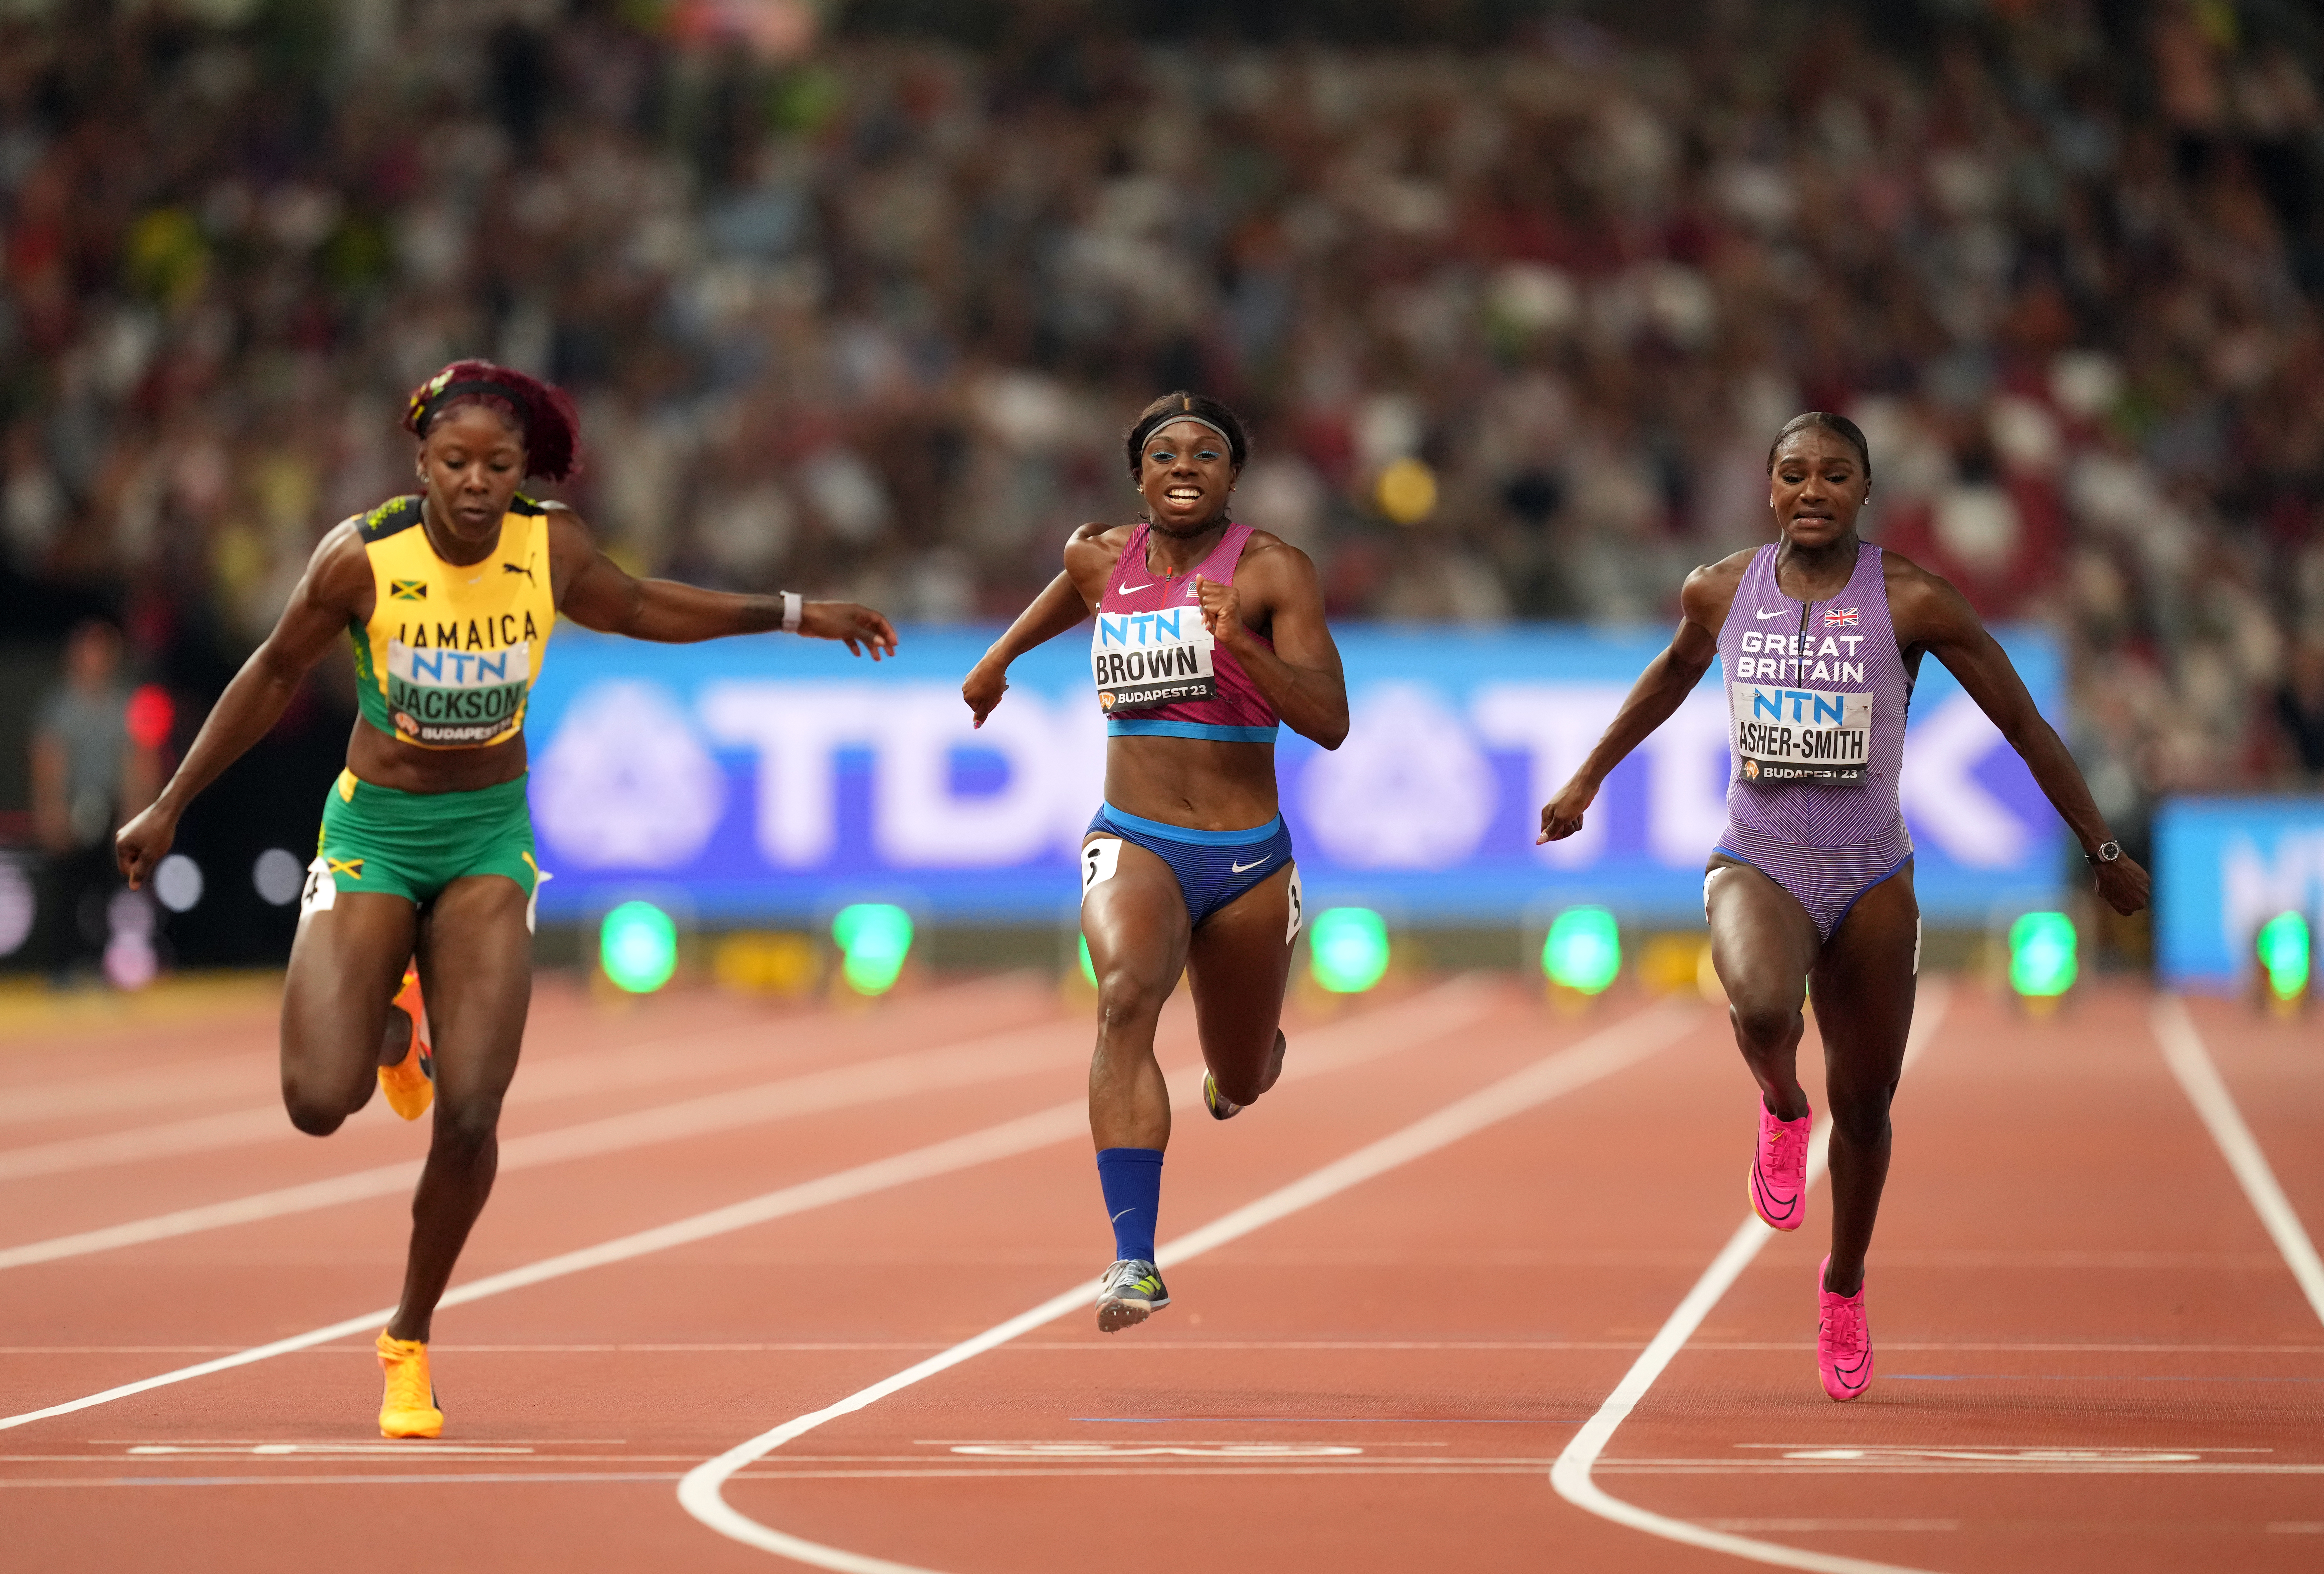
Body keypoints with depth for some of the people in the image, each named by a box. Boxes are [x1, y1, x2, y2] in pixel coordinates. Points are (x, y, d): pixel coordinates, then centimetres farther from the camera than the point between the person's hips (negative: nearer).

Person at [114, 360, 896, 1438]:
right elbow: (276, 674, -1)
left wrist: (790, 614, 15)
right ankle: (391, 1029, 24)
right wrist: (170, 807, 5)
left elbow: (640, 608, 13)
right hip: (374, 832, -1)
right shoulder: (361, 559, -17)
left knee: (469, 1116, -10)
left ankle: (411, 1338, 13)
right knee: (320, 1103, -15)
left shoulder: (553, 553, -10)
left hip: (490, 836, 1)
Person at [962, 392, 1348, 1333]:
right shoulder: (1102, 559, 3)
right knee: (1127, 993, -32)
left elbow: (1329, 723, -16)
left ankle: (1241, 1065, 60)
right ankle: (1134, 1261, -39)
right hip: (1133, 842, 0)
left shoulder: (1273, 571, -8)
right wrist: (1001, 657, 42)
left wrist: (1240, 643, -30)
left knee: (1241, 1082, 16)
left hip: (1247, 858, 0)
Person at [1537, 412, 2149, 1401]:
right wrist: (1588, 779, 29)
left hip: (1872, 882, 0)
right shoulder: (1720, 593, -1)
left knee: (1864, 1107, 9)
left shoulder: (1911, 603, -9)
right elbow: (1674, 672, 22)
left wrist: (2102, 850, 1)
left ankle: (1844, 1288, 36)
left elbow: (2022, 723, -2)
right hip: (1757, 866, 0)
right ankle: (1781, 1110, 2)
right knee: (1762, 1007, -34)